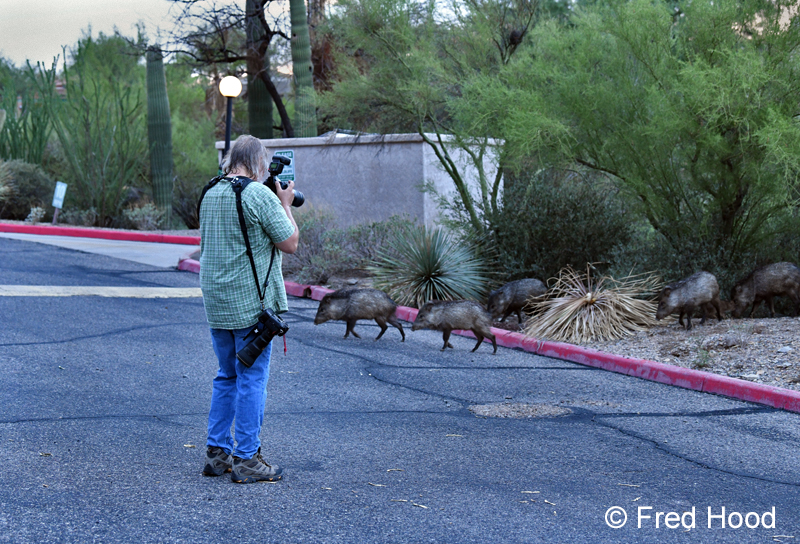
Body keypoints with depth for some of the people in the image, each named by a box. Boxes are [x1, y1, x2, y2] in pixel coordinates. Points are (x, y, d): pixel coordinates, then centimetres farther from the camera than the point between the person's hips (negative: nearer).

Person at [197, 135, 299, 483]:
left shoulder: (210, 194, 9)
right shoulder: (260, 196, -14)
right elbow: (291, 243, -11)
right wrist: (286, 203, 3)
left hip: (216, 303, 7)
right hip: (251, 304, -7)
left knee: (227, 376, 17)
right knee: (252, 379, 0)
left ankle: (217, 453, 19)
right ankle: (246, 459, 3)